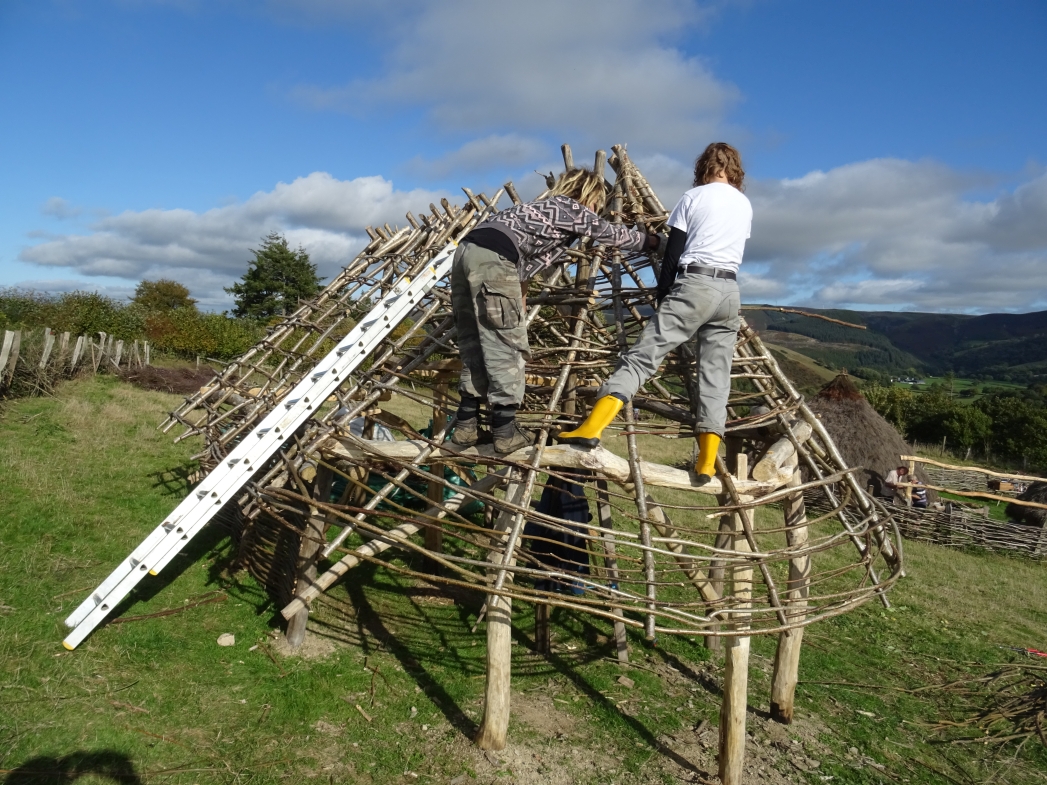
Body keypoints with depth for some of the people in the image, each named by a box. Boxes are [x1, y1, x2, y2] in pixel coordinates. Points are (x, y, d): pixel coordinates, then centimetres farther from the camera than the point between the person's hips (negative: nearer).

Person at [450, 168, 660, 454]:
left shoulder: (546, 208, 35)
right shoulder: (572, 208, 13)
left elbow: (525, 265, 37)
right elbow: (615, 234, 24)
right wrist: (655, 241, 39)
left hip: (467, 251, 9)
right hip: (492, 257, -9)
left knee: (474, 344, 13)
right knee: (505, 344, -2)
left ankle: (466, 425, 16)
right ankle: (505, 430, 0)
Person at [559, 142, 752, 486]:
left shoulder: (693, 196, 6)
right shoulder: (746, 205, 21)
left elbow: (672, 253, 2)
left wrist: (662, 295, 9)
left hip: (694, 284, -5)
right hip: (729, 291, 5)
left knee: (643, 355, -11)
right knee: (716, 374, 4)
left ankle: (592, 426, -22)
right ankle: (707, 461, -1)